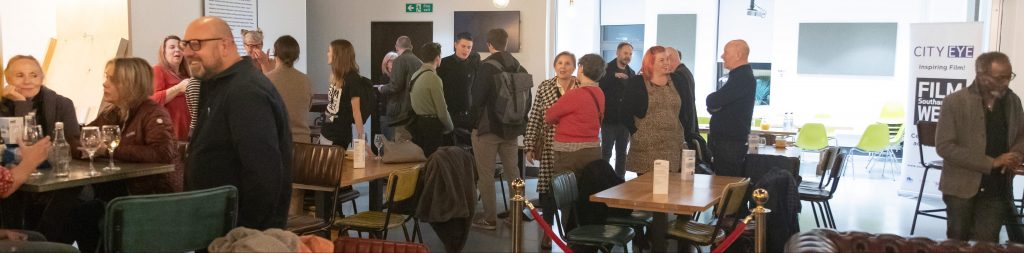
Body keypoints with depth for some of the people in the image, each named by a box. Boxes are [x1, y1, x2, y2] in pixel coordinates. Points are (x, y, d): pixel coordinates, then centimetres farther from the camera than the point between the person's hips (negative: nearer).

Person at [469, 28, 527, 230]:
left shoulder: (487, 67, -15)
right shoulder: (518, 67, 3)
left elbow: (476, 98, -14)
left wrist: (475, 121, 2)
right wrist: (518, 120, 15)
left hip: (487, 127, -6)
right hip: (512, 127, 6)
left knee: (485, 174, 2)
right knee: (513, 171, 14)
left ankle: (489, 219, 5)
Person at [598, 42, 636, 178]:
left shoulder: (632, 73, 12)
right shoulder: (607, 70, -4)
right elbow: (600, 86, -19)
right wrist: (614, 76, -27)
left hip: (625, 119, 5)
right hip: (609, 118, -5)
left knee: (622, 153, 11)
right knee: (606, 153, -1)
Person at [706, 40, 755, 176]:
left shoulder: (743, 77, -16)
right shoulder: (740, 75, 19)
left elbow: (713, 102, -22)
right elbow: (716, 104, 20)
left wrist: (711, 100, 0)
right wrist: (714, 101, -2)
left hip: (731, 143, -10)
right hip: (725, 140, 10)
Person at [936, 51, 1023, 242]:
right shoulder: (955, 102, -11)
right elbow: (944, 147, -16)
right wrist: (991, 163, -20)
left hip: (996, 189, 3)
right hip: (962, 187, -3)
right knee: (958, 244, 9)